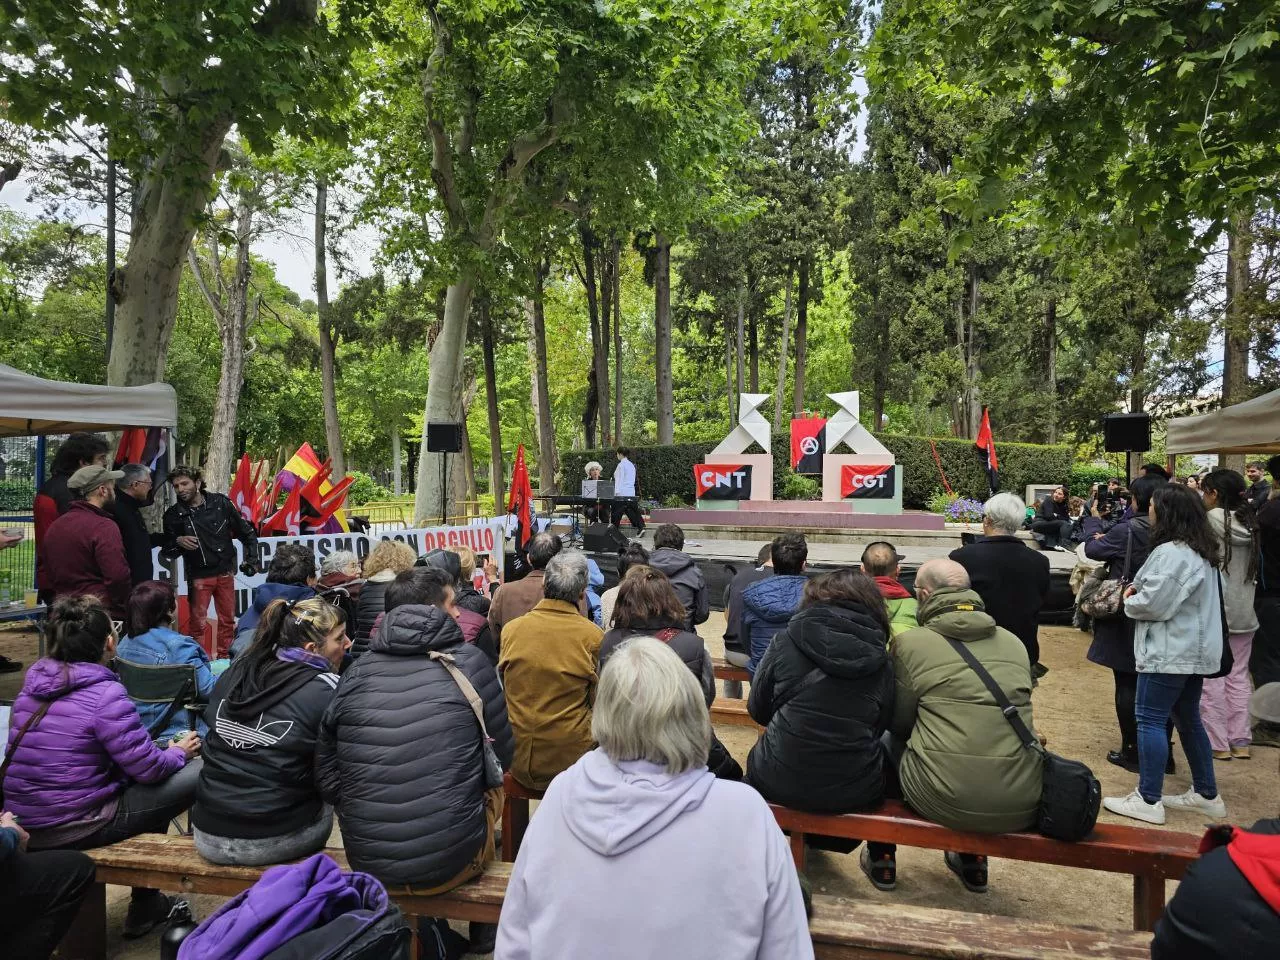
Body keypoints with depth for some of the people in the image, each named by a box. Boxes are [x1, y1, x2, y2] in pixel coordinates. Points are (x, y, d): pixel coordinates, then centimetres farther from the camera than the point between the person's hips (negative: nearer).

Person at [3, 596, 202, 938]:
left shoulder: (33, 682, 2)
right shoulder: (105, 694, -20)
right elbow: (149, 768, -16)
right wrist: (179, 752, 4)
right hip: (76, 828, -8)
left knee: (150, 781, 25)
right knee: (200, 772, -1)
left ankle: (147, 902, 31)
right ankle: (143, 908, 17)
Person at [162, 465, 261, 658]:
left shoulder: (220, 503, -3)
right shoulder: (173, 515, -3)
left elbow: (246, 532, 6)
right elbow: (167, 552, 3)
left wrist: (252, 559, 1)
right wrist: (178, 542, -18)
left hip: (225, 572, 2)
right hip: (198, 576, -2)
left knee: (228, 620, 11)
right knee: (197, 623, 0)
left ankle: (224, 659, 25)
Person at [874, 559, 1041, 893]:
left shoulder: (909, 642, -3)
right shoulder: (1015, 643, 9)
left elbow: (900, 723, 5)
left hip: (946, 801, -4)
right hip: (1022, 806, 4)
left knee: (887, 741, 24)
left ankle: (882, 862, 34)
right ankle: (973, 864, 44)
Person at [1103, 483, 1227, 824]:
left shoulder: (1171, 553, -20)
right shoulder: (1201, 551, 14)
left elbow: (1152, 604, -22)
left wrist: (1129, 601, -1)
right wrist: (1141, 588, 4)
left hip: (1170, 652, -10)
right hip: (1195, 650, 10)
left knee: (1150, 720, -4)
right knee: (1189, 720, 18)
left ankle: (1148, 800, 1)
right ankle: (1206, 795, 27)